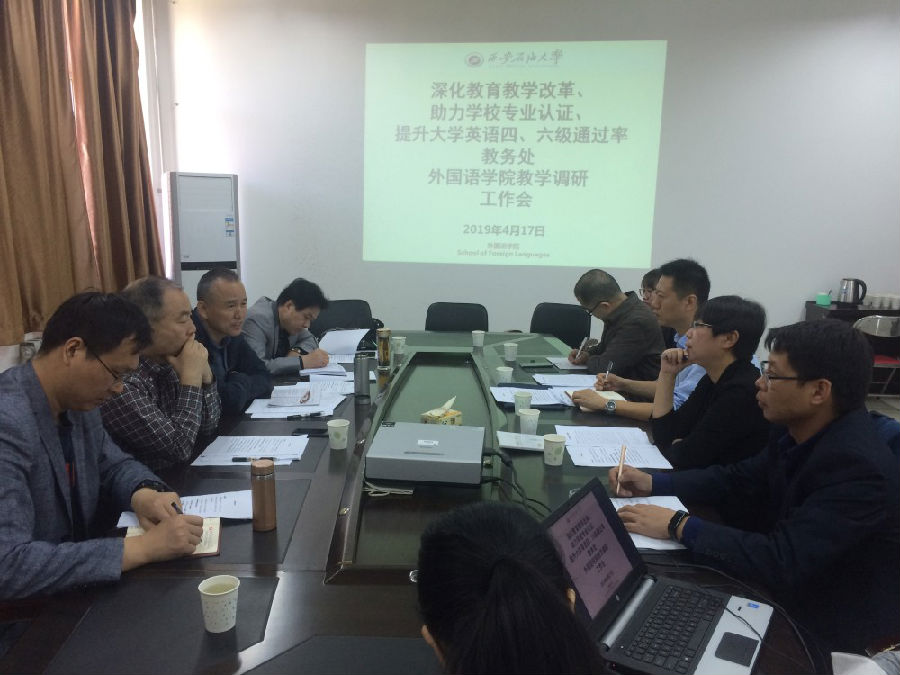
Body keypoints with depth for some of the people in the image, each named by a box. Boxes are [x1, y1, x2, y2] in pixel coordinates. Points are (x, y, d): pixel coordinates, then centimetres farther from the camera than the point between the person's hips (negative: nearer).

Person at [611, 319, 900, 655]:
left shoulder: (857, 465, -30)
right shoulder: (798, 429, -5)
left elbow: (780, 563, -33)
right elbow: (739, 479, 8)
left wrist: (679, 526, -27)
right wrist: (653, 483, -3)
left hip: (826, 623, -7)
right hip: (788, 586, 7)